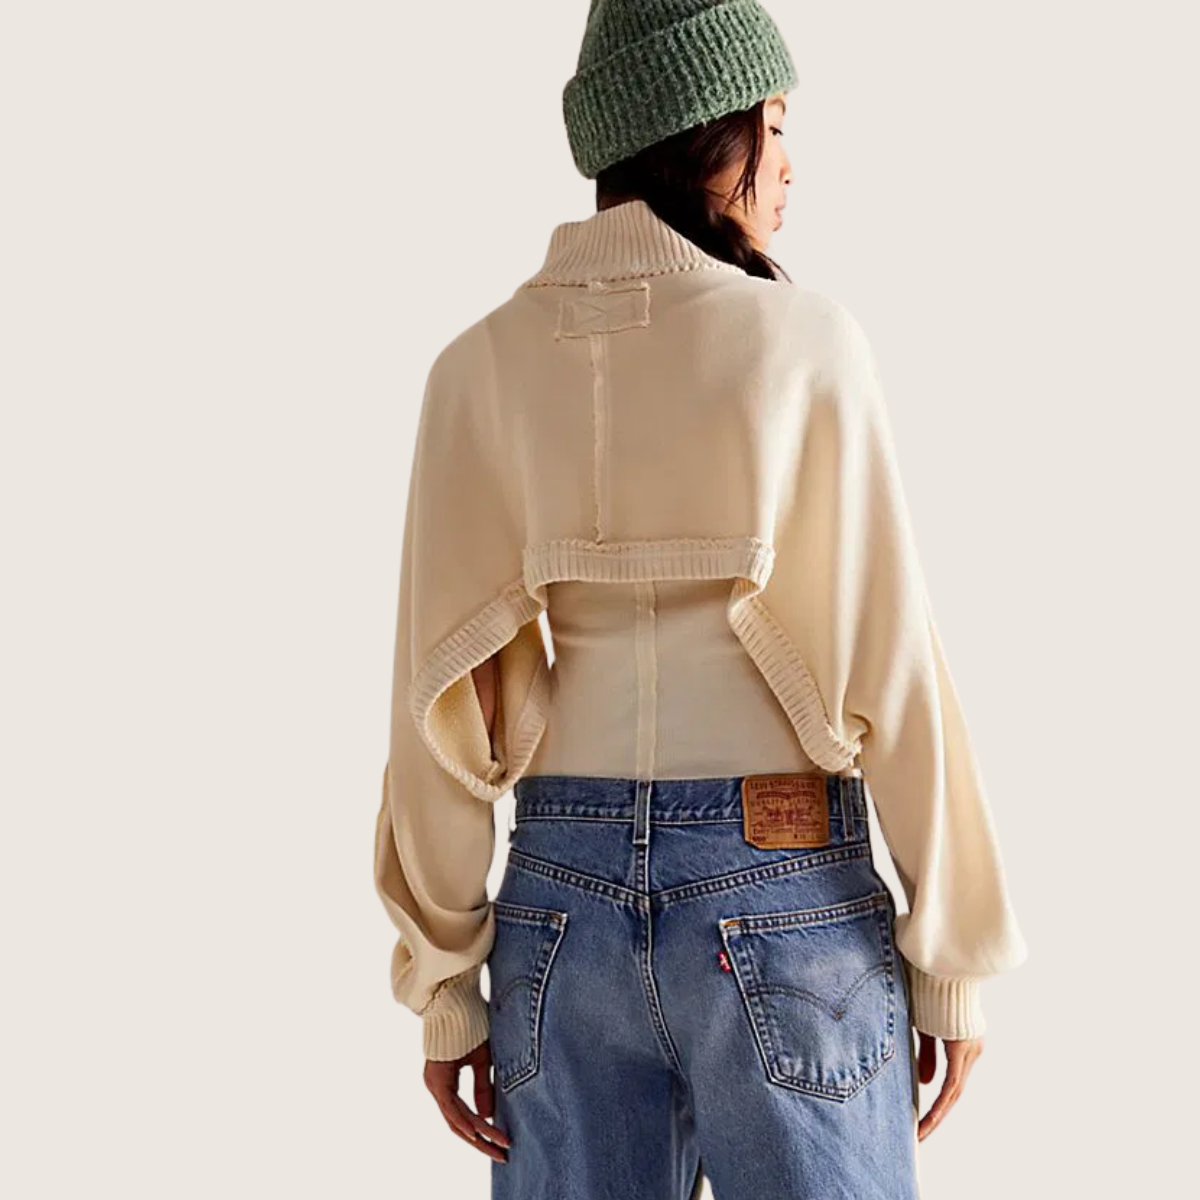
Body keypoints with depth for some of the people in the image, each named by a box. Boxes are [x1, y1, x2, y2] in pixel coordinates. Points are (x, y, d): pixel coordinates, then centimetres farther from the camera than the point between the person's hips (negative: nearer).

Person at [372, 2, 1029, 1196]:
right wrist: (954, 961, 1)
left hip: (569, 898, 4)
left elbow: (443, 692, -1)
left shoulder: (479, 366, 0)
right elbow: (889, 664, -9)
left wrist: (446, 984, 6)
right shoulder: (805, 340, -8)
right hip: (785, 904, -3)